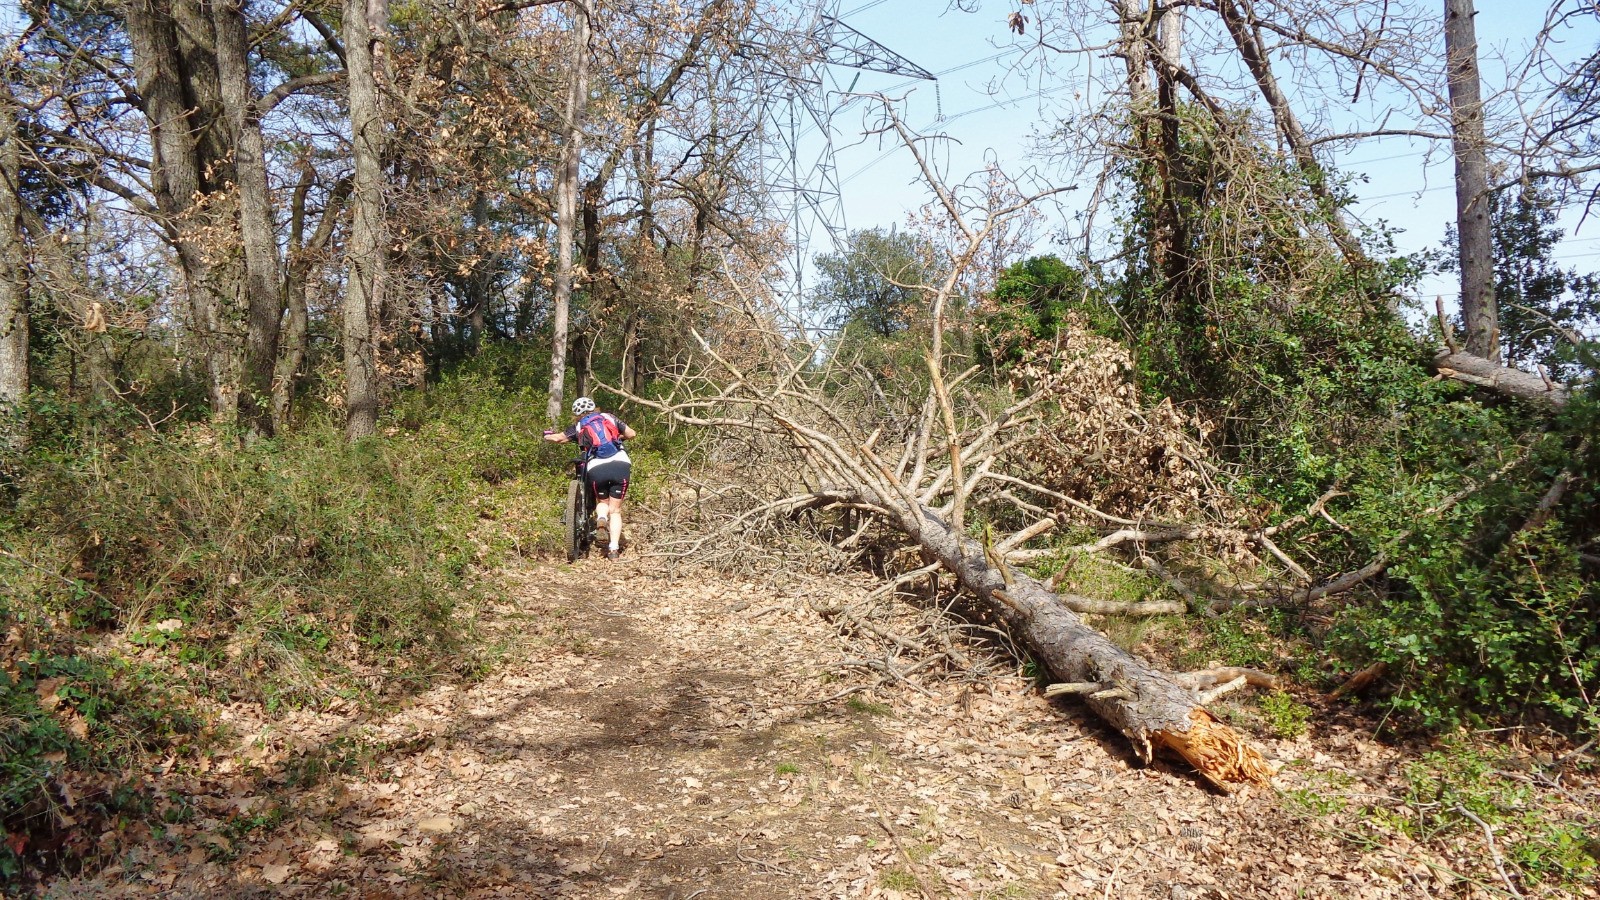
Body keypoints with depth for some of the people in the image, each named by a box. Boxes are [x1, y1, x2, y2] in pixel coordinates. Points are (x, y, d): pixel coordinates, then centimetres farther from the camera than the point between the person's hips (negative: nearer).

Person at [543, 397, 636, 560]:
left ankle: (601, 518, -5)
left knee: (602, 501, 27)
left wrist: (548, 435, 38)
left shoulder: (579, 427, 18)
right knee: (615, 510, 11)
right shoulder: (609, 417, 20)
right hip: (621, 464, 0)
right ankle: (614, 549, -2)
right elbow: (632, 434, 23)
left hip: (596, 468, 0)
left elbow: (557, 438, 15)